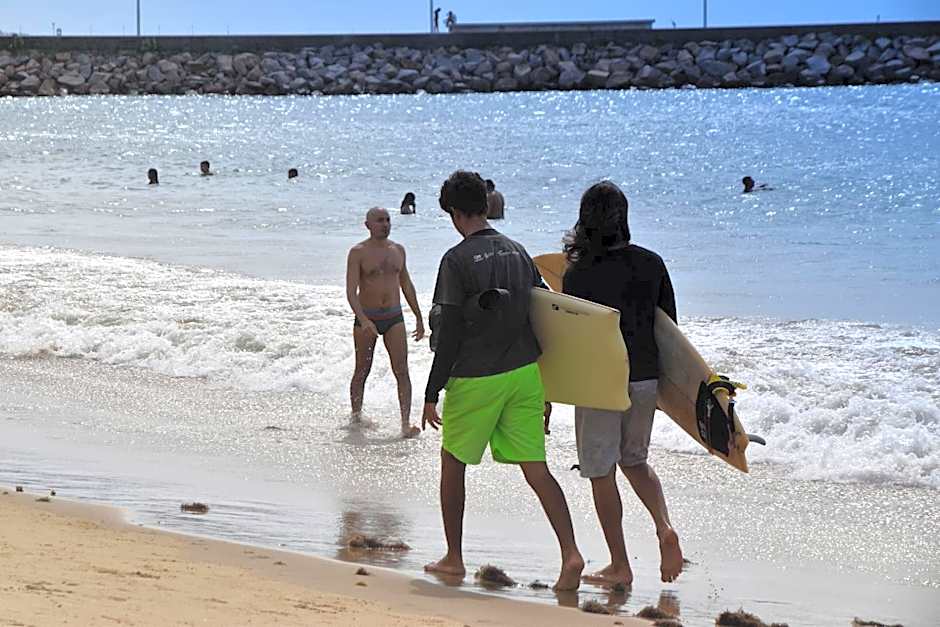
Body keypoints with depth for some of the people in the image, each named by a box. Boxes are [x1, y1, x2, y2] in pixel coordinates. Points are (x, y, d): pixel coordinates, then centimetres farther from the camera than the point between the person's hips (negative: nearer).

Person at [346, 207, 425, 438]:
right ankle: (356, 416, 27)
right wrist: (363, 320, -30)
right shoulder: (358, 252, -8)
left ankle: (406, 423, -11)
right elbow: (351, 291, -16)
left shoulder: (398, 250, 8)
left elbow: (406, 285, 19)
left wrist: (418, 317, 19)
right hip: (366, 318, -3)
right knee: (362, 371, 9)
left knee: (402, 370, -8)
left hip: (394, 317, 3)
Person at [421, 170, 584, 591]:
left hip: (475, 379, -5)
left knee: (453, 463, 14)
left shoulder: (457, 260, -11)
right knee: (536, 469, 3)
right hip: (524, 374, 5)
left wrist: (432, 393, -8)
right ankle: (570, 554, -12)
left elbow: (449, 332, -14)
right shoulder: (517, 252, 8)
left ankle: (454, 558, 20)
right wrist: (544, 388, 19)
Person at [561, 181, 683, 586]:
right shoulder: (651, 264, -1)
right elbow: (669, 323, 6)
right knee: (634, 460, 23)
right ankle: (664, 527, -1)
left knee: (601, 473, 7)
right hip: (645, 380, 5)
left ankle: (620, 566, 10)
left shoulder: (577, 274, -13)